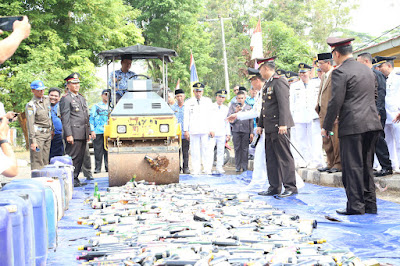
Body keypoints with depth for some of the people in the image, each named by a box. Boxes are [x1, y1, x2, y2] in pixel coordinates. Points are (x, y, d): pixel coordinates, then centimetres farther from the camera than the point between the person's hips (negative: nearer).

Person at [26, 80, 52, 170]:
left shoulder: (47, 99, 10)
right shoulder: (31, 105, -11)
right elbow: (30, 124, -15)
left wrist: (52, 129, 25)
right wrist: (33, 141, -21)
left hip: (48, 133, 7)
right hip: (37, 134, -7)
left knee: (45, 161, 6)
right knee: (37, 161, -9)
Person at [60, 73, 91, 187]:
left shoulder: (82, 98, 21)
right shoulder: (66, 99, -5)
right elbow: (65, 118, -11)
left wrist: (88, 132, 20)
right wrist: (68, 135, -17)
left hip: (83, 134, 8)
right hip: (74, 134, -8)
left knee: (80, 157, 8)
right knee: (72, 157, -7)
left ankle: (75, 178, 14)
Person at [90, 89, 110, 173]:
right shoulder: (96, 106, 10)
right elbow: (91, 118, 6)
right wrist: (92, 131, -4)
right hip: (98, 132, -2)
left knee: (108, 151, -2)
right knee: (98, 151, -3)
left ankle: (108, 167, 5)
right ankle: (97, 168, 2)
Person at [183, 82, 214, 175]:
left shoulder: (208, 101, 10)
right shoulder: (189, 103, 9)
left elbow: (211, 116, 9)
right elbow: (186, 117, 8)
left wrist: (211, 129, 2)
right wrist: (186, 130, 1)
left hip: (205, 130, 0)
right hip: (193, 131, 0)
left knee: (206, 150, -1)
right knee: (195, 150, 0)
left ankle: (207, 169, 5)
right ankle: (196, 170, 6)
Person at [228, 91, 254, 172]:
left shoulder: (249, 108, 12)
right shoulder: (233, 106, 11)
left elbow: (251, 121, 11)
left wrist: (251, 133, 6)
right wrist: (236, 112, -10)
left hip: (246, 131, 0)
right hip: (236, 130, 0)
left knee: (245, 149, -1)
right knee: (237, 149, 0)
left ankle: (244, 167, 5)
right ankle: (238, 167, 6)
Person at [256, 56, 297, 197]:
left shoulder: (279, 82, -11)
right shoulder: (267, 84, 19)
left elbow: (284, 104, -19)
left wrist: (283, 124, -25)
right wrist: (260, 125, 23)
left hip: (279, 127, -10)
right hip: (269, 128, 10)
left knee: (284, 157, -6)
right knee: (271, 158, 11)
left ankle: (290, 187, -1)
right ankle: (274, 187, 16)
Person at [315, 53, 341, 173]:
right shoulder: (323, 76, 18)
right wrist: (318, 107, 16)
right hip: (323, 113, 10)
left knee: (336, 140, -4)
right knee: (326, 141, 12)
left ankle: (338, 164, 3)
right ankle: (330, 163, 19)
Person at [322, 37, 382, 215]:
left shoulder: (340, 72, -10)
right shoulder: (367, 70, 16)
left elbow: (336, 101, -15)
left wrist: (326, 127, -6)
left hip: (352, 126, -8)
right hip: (372, 123, 8)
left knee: (352, 167, -2)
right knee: (366, 166, 14)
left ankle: (356, 206, 0)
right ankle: (370, 204, 17)